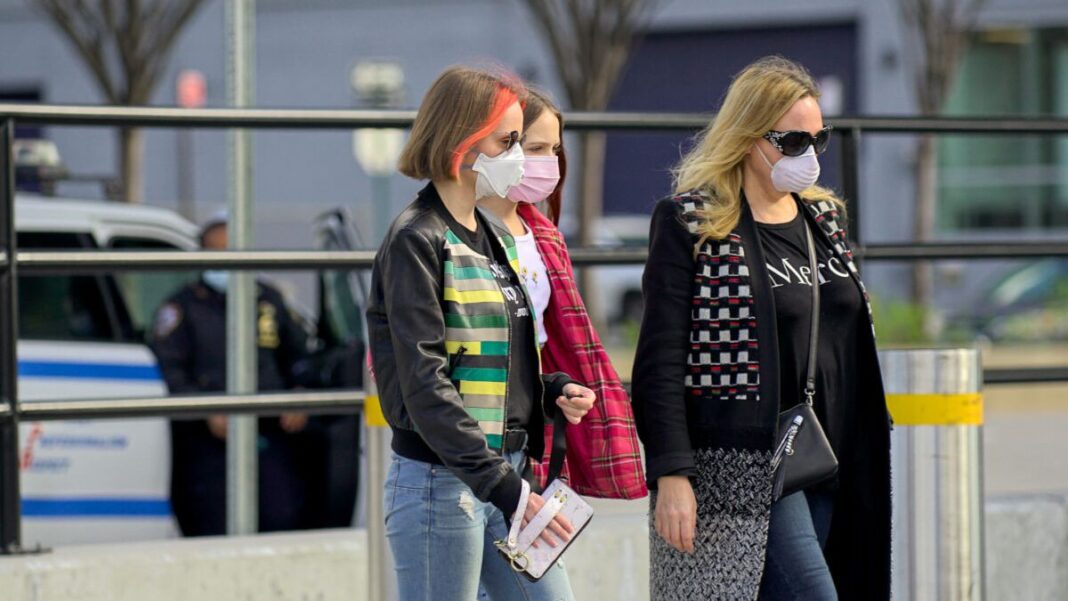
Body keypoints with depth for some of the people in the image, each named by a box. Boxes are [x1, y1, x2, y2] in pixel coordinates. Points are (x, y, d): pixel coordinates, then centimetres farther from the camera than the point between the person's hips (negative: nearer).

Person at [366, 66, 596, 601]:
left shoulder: (497, 235, 15)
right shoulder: (415, 241, -11)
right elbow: (425, 385, -19)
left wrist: (554, 392, 2)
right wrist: (504, 487, -26)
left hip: (504, 477, 8)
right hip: (440, 482, -8)